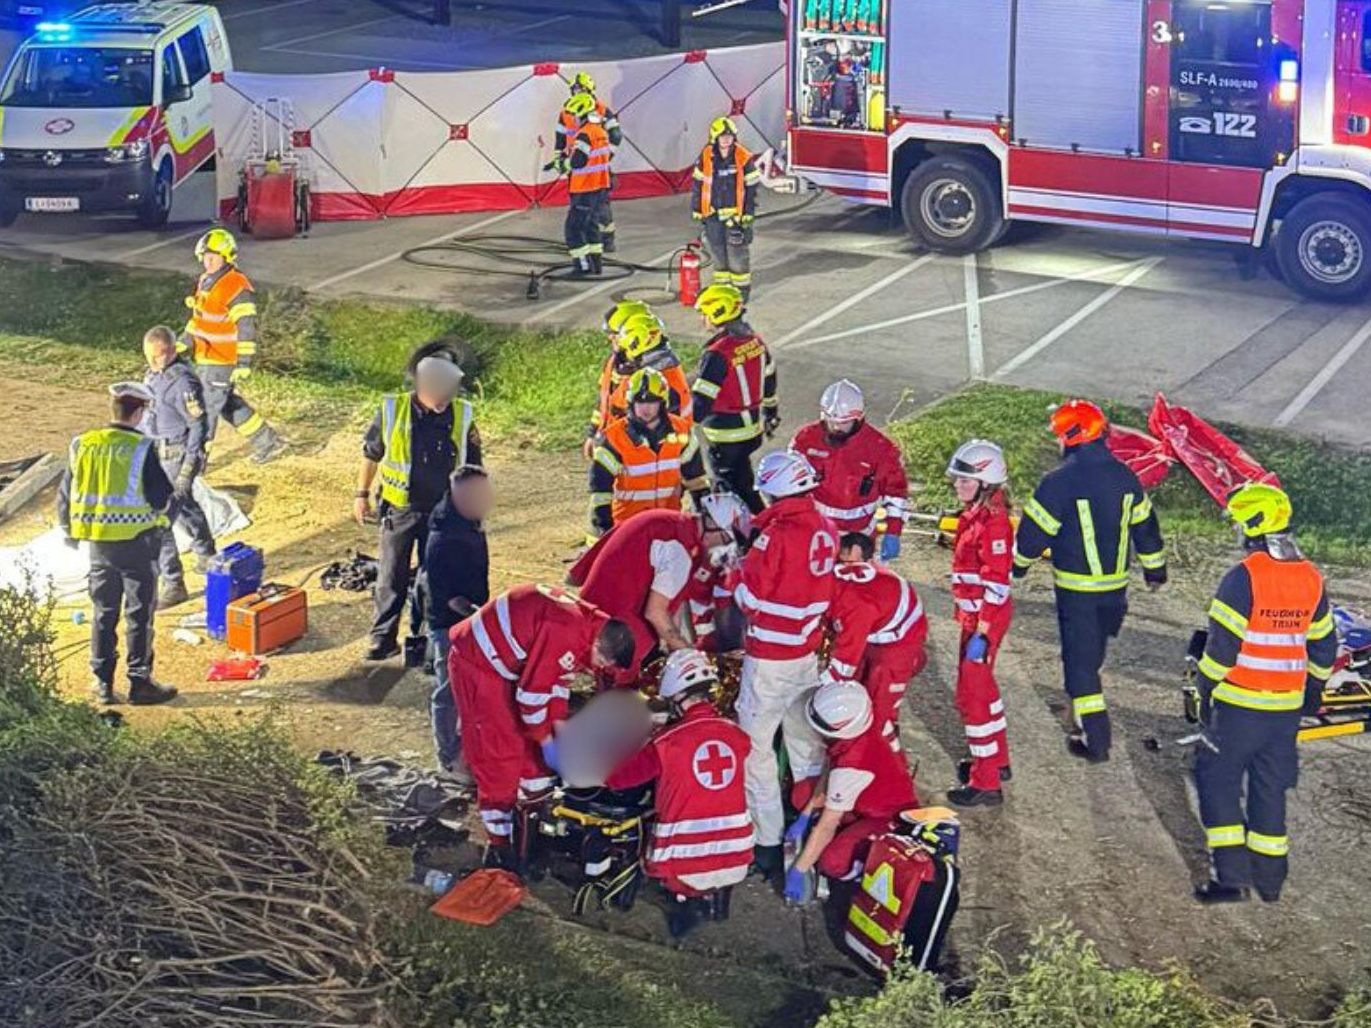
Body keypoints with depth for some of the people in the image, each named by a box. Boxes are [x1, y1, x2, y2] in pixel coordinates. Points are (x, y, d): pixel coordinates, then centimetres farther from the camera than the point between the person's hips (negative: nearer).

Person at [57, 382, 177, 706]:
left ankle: (103, 683, 18)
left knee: (103, 612, 13)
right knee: (139, 612, 4)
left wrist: (69, 530, 24)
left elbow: (65, 494, 10)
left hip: (98, 541, 5)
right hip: (137, 542, -5)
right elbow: (161, 496, -13)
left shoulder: (83, 445, 1)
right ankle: (139, 682, 7)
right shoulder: (140, 448, -14)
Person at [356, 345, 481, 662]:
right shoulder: (393, 411, -12)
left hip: (443, 512, 1)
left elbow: (472, 468, 4)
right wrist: (361, 494, 8)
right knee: (392, 578, 6)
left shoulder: (462, 417, -8)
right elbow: (371, 454, 3)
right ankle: (383, 638, 16)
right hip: (400, 510, -1)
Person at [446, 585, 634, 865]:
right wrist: (546, 740, -13)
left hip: (505, 661, 10)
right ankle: (498, 844, 4)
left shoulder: (588, 624, -1)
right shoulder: (566, 633, -32)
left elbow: (558, 679, 10)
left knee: (532, 742, 15)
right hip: (477, 664, -10)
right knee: (500, 752, -6)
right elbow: (532, 693, -26)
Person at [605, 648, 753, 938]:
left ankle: (686, 895, 4)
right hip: (737, 862, 3)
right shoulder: (738, 736, 0)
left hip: (685, 866, -3)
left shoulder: (666, 742, -12)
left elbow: (615, 778, 0)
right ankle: (716, 892, 12)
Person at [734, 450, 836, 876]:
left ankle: (767, 843, 5)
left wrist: (738, 568, 2)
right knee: (806, 740, 20)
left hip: (770, 658, -7)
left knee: (754, 748, 2)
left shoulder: (776, 535, -22)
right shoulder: (825, 529, 0)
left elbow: (750, 596, -17)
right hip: (809, 652, 7)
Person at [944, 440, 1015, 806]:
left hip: (986, 616, -10)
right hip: (973, 613, 10)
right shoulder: (975, 514, 7)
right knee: (980, 684, 23)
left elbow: (996, 585, -24)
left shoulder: (993, 522, -22)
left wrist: (981, 634, -24)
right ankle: (996, 759, 39)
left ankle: (986, 783, 2)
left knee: (972, 694, -5)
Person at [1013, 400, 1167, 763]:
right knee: (1094, 649, 24)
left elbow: (1034, 532, -12)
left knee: (1079, 658, 1)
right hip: (1116, 584, 6)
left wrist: (1019, 564, 7)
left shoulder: (1059, 482, -19)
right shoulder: (1124, 476, 0)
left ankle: (1095, 740, 0)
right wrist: (1155, 569, 24)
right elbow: (1145, 525, 11)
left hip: (1077, 589, -6)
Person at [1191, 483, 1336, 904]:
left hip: (1240, 703, -6)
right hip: (1287, 707, 6)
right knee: (1270, 787, 16)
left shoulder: (1243, 577, -17)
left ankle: (1229, 875, -2)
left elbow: (1222, 643, -17)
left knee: (1217, 779, 4)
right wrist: (1314, 689, 25)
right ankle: (1269, 876, 21)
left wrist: (1206, 688, -4)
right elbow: (1324, 644, 13)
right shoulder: (1311, 579, 4)